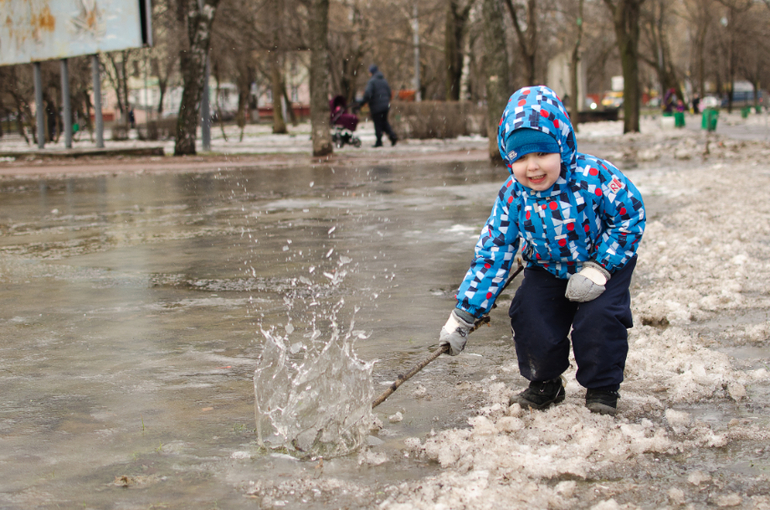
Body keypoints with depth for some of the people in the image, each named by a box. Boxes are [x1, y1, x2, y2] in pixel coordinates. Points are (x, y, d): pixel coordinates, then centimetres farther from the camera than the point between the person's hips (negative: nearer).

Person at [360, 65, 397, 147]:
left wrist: (362, 102, -11)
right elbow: (389, 92, 14)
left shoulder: (371, 81, -13)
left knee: (377, 124, 0)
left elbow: (367, 94, -21)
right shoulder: (384, 80, 10)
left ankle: (379, 141, 3)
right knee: (384, 121, 18)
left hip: (376, 106, -7)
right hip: (385, 106, 7)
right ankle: (392, 136, 2)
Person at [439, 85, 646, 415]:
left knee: (599, 318, -23)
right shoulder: (512, 197, -20)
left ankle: (602, 388, 4)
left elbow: (631, 216, -17)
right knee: (529, 318, -14)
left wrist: (599, 268, -23)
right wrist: (463, 315, -16)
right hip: (547, 270, 3)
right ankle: (545, 384, 15)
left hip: (605, 264, -3)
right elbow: (491, 254, -14)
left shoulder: (594, 177, -29)